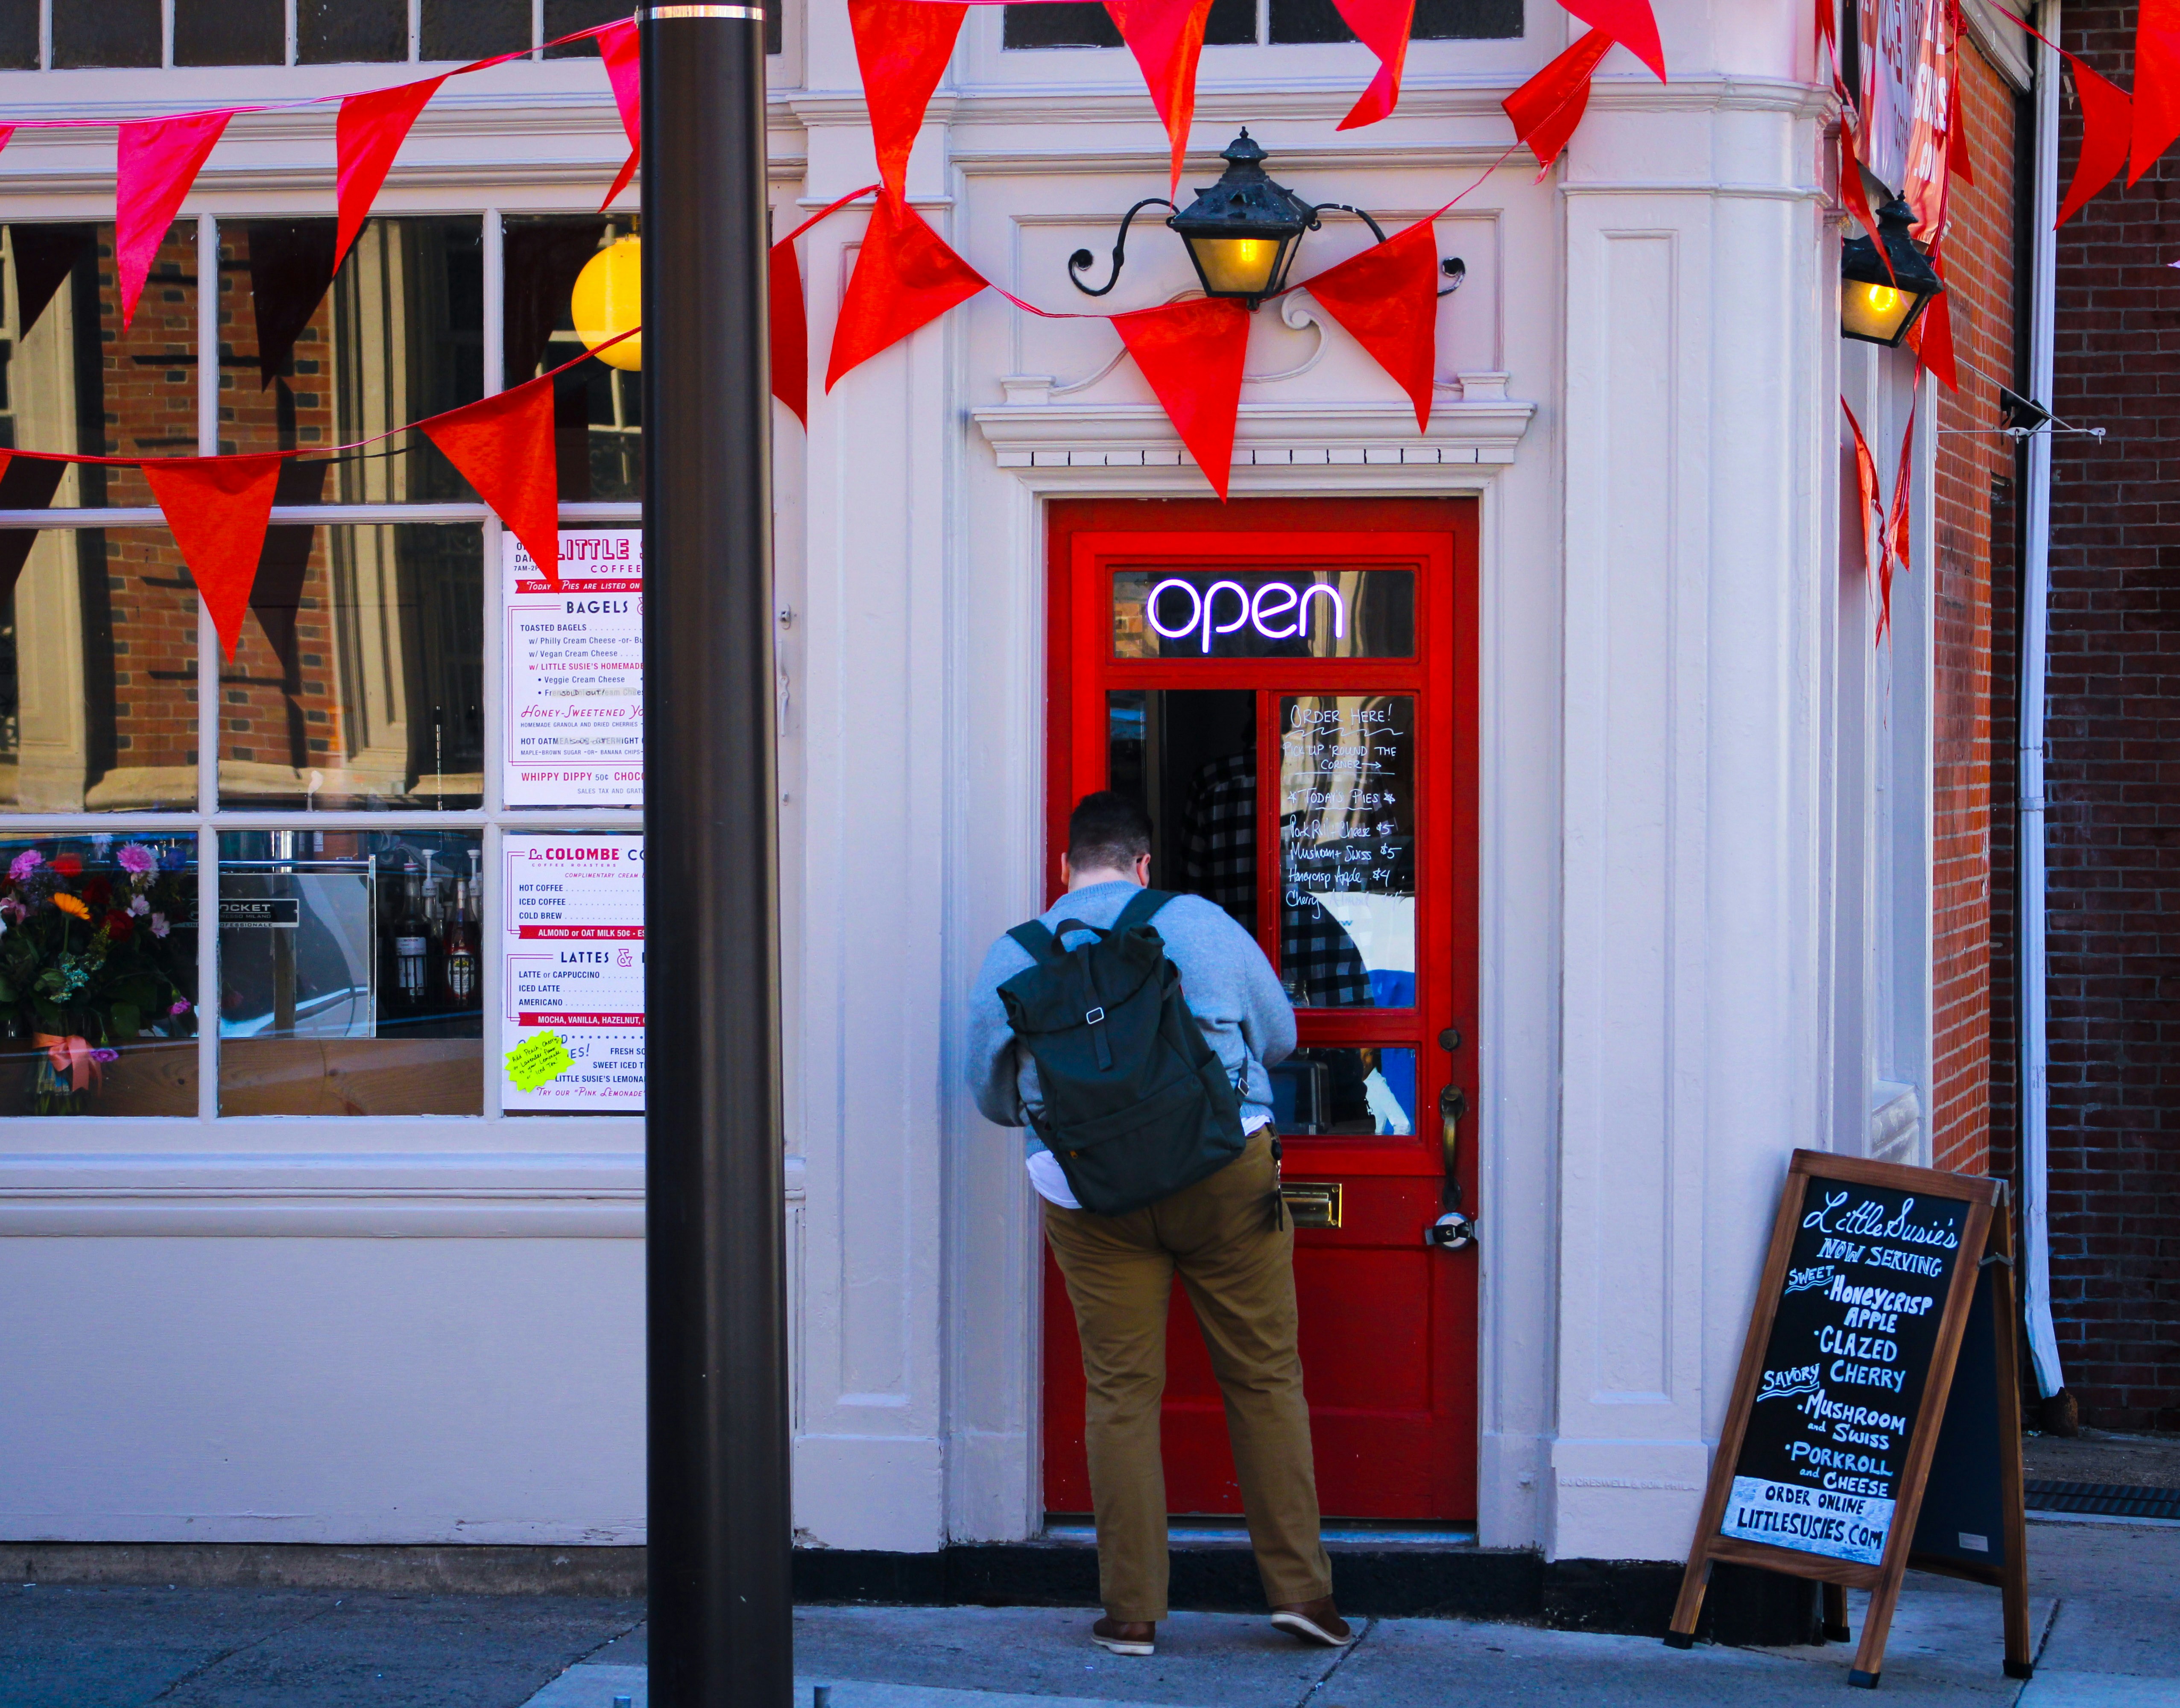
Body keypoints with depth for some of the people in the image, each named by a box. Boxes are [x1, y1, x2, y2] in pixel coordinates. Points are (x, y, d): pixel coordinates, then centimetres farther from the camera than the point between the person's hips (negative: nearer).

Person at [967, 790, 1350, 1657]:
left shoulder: (1013, 956, 6)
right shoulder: (1202, 923, 4)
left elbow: (990, 1090, 15)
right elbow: (1279, 1036, 16)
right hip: (1223, 1167, -1)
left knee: (1121, 1392, 5)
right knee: (1264, 1378, 8)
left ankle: (1132, 1610, 7)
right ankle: (1300, 1585, 9)